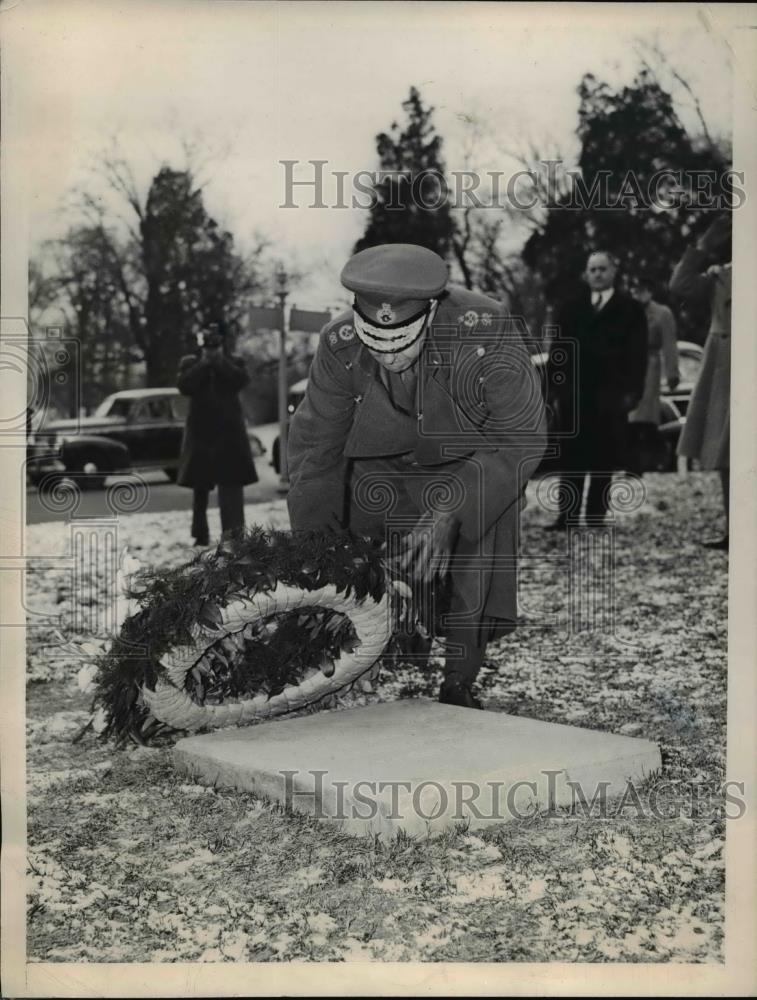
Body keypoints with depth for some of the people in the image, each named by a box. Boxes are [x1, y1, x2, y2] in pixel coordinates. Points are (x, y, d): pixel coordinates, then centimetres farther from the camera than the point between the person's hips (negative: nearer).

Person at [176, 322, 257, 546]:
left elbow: (241, 380, -12)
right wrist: (204, 362, -11)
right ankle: (200, 535, 18)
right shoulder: (190, 363, 8)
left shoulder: (234, 362, 8)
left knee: (231, 482, -12)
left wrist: (220, 361, -12)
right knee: (200, 485, 8)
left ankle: (234, 532, -18)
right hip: (200, 432, 1)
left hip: (229, 431, -1)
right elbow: (184, 385, -10)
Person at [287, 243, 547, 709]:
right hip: (385, 464, 2)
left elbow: (523, 439, -25)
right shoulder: (339, 345, -27)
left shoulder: (486, 332, -36)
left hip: (477, 457, -2)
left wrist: (448, 514, -32)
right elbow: (314, 443, -11)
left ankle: (459, 685, 2)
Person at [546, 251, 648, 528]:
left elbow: (637, 354, 2)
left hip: (610, 398, -2)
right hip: (573, 395, 2)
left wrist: (632, 391, -7)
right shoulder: (571, 310, 14)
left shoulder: (630, 310, 7)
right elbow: (557, 353, 10)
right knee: (572, 458, 0)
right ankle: (566, 517, -1)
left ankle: (596, 516, 6)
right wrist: (557, 390, 1)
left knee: (604, 460, 1)